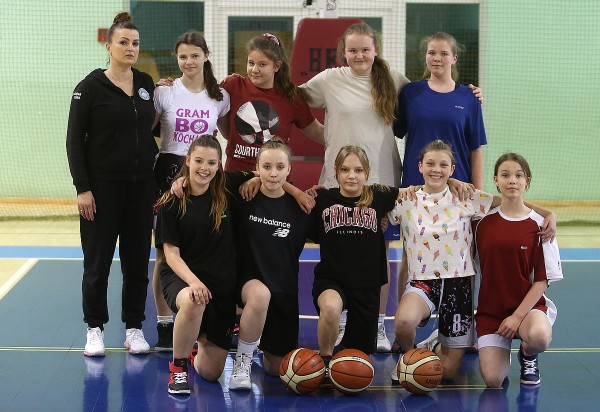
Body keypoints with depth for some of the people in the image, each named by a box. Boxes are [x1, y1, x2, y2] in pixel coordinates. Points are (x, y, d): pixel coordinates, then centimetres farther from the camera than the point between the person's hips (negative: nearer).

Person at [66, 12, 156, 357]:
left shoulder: (147, 84, 7)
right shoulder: (91, 87, -6)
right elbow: (75, 140, -6)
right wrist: (82, 188, -12)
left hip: (141, 185, 4)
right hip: (103, 186, -4)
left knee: (138, 259, 7)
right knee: (98, 260, 2)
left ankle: (134, 327, 18)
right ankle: (96, 328, 15)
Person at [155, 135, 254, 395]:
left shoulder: (228, 189, -3)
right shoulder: (172, 202, -7)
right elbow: (171, 252, -9)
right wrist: (193, 281, -25)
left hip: (223, 283, 3)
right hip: (182, 277, -2)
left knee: (211, 372, 1)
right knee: (193, 302, -42)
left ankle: (199, 339, 39)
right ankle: (178, 365, -15)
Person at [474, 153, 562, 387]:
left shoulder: (538, 225, -5)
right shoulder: (483, 221, 2)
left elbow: (542, 281, -7)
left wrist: (517, 317, -15)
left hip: (528, 306, -1)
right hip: (491, 308, 1)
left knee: (539, 337, -37)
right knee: (493, 380, -16)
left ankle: (527, 355, 2)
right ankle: (501, 353, 22)